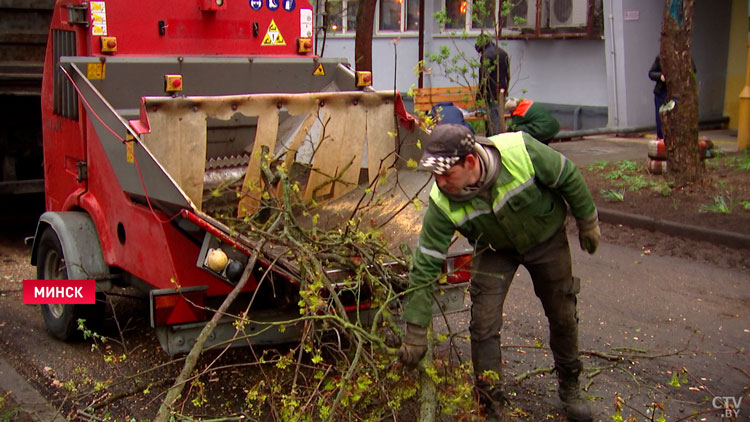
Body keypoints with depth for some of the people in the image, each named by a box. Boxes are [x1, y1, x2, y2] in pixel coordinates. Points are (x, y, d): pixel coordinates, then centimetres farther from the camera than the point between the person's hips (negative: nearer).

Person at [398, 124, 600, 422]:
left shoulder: (521, 151, -38)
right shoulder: (442, 204, -32)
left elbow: (568, 177, -18)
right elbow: (425, 266, -26)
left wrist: (588, 222, -5)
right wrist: (415, 333, -23)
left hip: (546, 237, 0)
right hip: (495, 250, 0)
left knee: (563, 316, 10)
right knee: (484, 324, -9)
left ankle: (570, 387, 36)